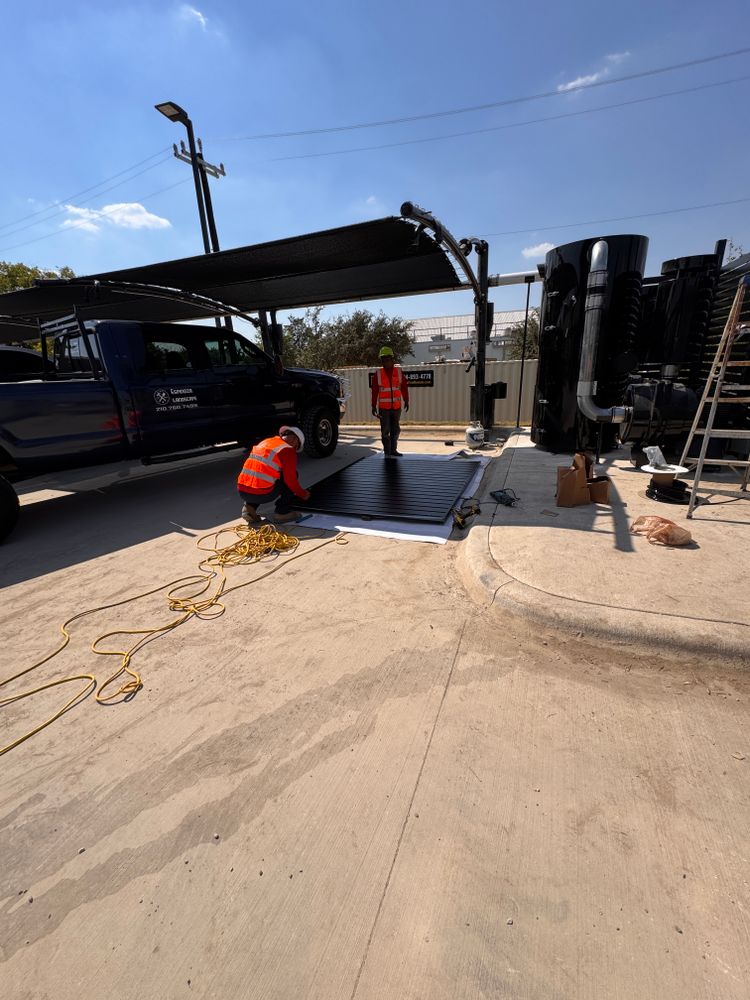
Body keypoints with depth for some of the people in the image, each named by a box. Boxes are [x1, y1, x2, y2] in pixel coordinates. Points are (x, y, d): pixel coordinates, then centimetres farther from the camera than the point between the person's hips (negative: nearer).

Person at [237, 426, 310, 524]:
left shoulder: (265, 442, 22)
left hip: (241, 491, 7)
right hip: (261, 494, -7)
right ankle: (283, 513, 12)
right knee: (292, 475, 11)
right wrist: (303, 494, 13)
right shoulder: (288, 450, -2)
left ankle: (249, 506, 15)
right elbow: (290, 479, -6)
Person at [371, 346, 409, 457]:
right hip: (383, 407, -2)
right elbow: (374, 391, 1)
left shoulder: (399, 372, 3)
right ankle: (387, 451, 8)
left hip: (397, 406, 2)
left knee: (396, 430, 9)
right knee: (385, 430, -1)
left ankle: (393, 450, 20)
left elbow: (404, 387, 4)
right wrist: (374, 406, -1)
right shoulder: (378, 374, 0)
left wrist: (406, 401, -1)